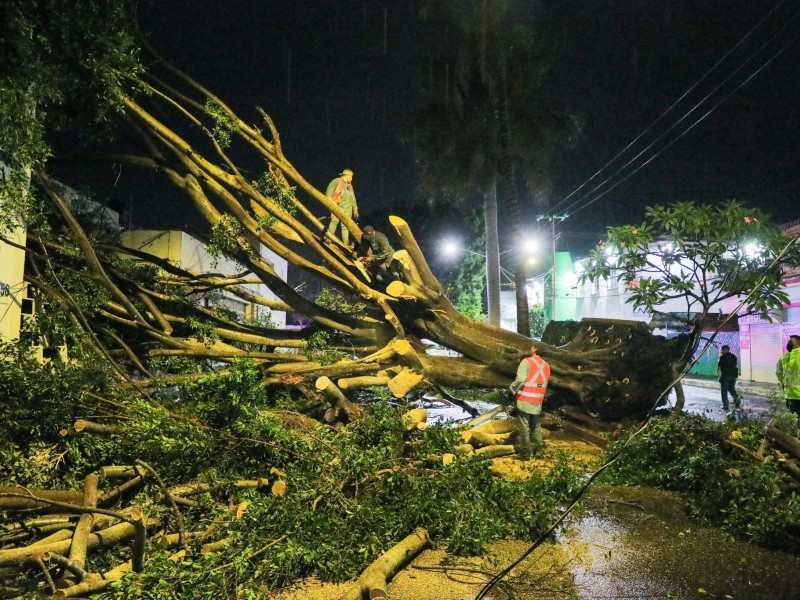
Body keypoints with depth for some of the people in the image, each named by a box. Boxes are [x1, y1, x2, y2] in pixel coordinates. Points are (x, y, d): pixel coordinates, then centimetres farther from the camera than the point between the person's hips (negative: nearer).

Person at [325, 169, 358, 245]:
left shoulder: (349, 186, 28)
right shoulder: (337, 181, 5)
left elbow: (353, 198, 30)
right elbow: (329, 192, -4)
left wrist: (355, 210, 24)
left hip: (347, 209, 7)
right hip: (338, 206, -6)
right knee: (334, 221, -18)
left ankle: (346, 242, 0)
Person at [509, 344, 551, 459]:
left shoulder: (526, 362, -13)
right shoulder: (546, 365, 5)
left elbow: (520, 380, -21)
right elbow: (545, 383, 10)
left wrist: (512, 389, -6)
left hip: (524, 400, -5)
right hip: (538, 401, 5)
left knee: (524, 427, 3)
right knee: (535, 425, 21)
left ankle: (526, 453, 7)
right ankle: (537, 445, 25)